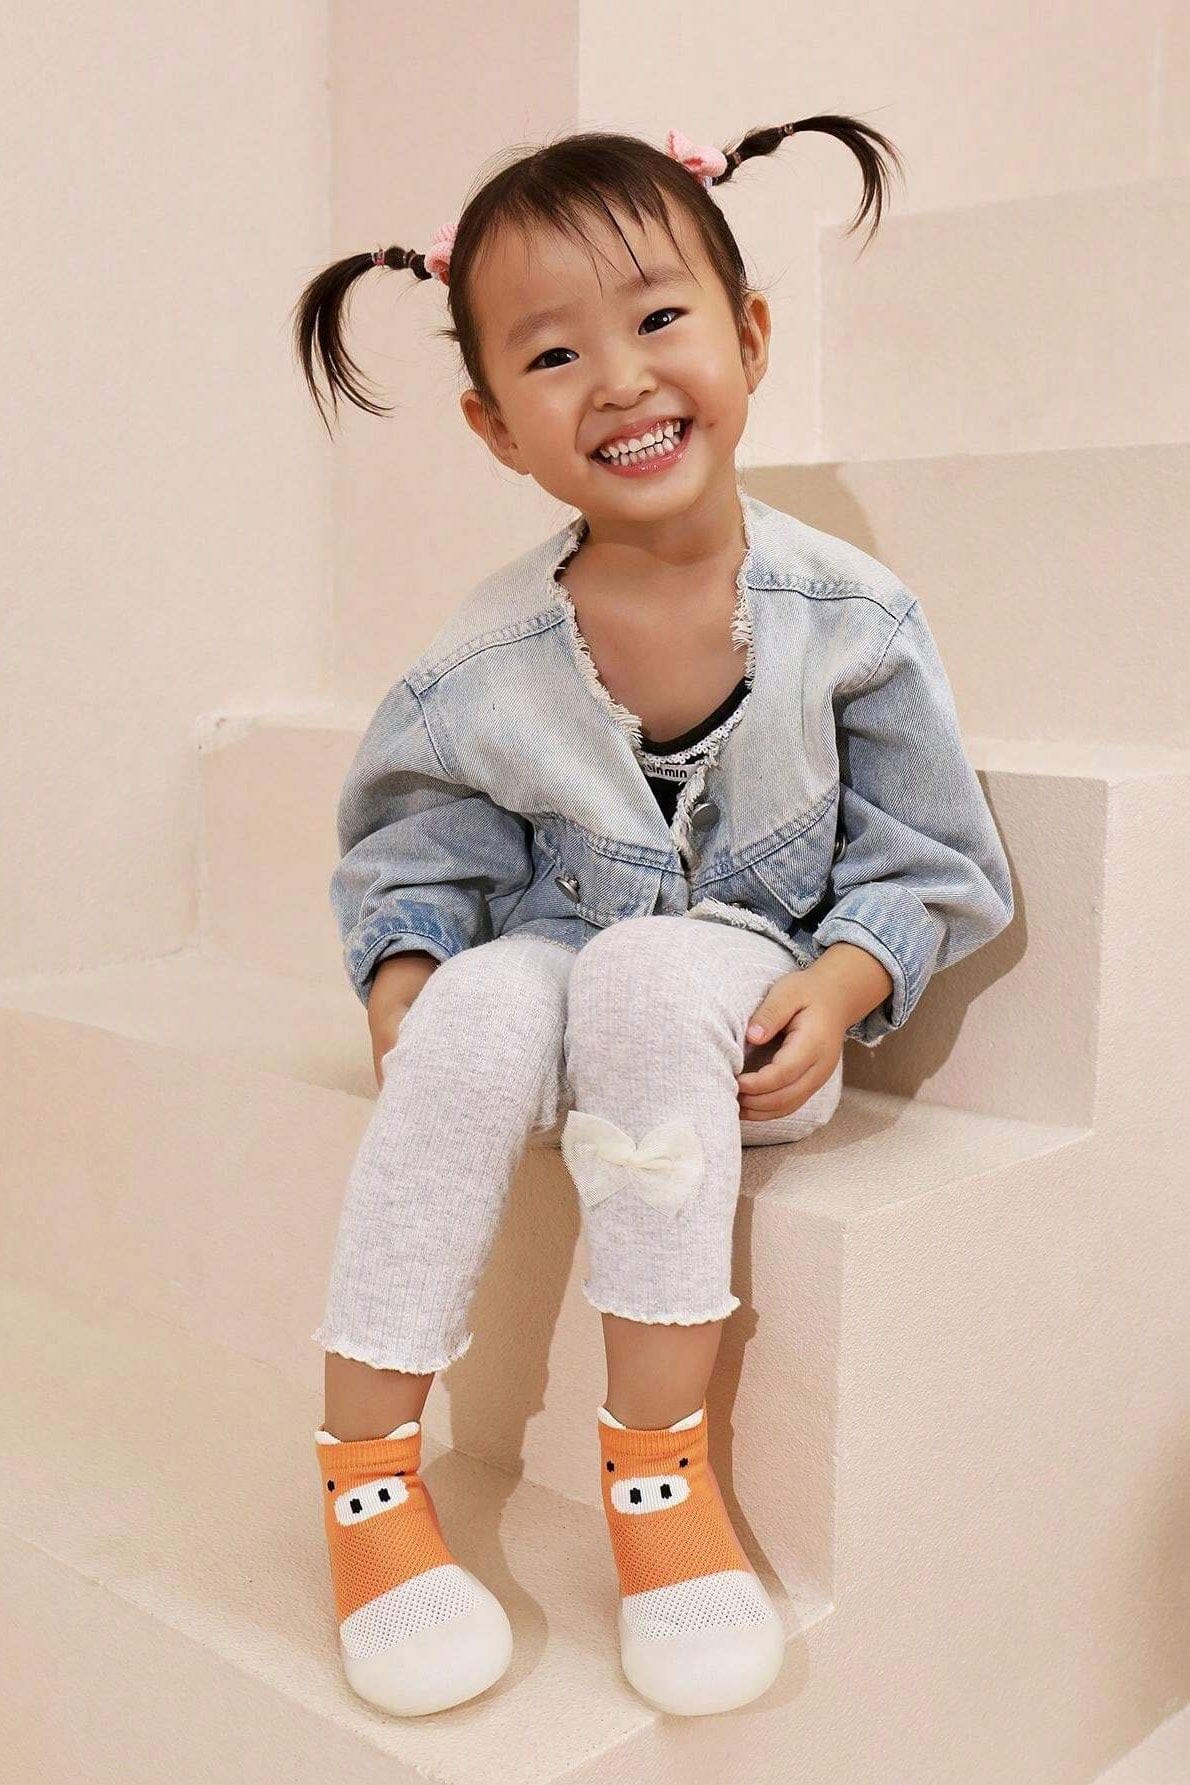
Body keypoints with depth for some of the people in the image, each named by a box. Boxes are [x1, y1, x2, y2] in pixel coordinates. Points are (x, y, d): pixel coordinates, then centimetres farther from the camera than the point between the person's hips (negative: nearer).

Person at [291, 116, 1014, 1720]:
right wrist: (401, 988, -17)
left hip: (740, 1010, -1)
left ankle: (658, 1461, -25)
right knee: (485, 1008, -32)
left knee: (648, 972, -35)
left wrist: (841, 984, -21)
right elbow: (410, 866, 3)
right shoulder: (483, 664, -9)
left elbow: (928, 862, -4)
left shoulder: (848, 616, -11)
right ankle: (367, 1465, -21)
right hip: (554, 972, 2)